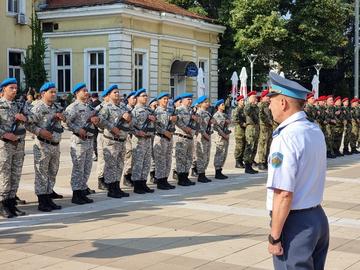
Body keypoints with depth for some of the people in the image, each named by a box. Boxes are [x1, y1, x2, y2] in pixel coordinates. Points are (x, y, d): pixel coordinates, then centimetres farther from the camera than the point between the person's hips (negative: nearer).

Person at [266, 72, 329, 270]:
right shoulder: (316, 131, 7)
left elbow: (284, 194, -22)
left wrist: (274, 237, -17)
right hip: (318, 217, 8)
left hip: (295, 223, -8)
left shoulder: (286, 138, -19)